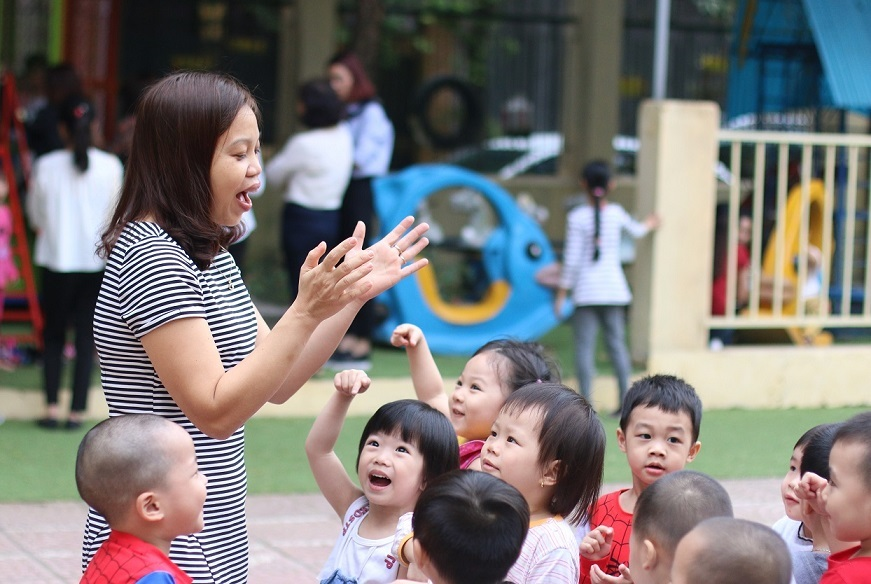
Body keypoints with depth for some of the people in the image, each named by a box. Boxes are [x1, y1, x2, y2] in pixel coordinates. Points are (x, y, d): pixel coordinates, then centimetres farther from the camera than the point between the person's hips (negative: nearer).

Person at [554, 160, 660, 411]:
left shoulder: (577, 217, -7)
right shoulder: (617, 213, 4)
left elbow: (572, 260, -8)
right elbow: (636, 231, 26)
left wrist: (561, 294, -1)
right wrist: (648, 225, 49)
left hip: (586, 291, -4)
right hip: (614, 289, 4)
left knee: (584, 346, -3)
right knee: (617, 344, 8)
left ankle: (586, 402, -7)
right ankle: (624, 399, 7)